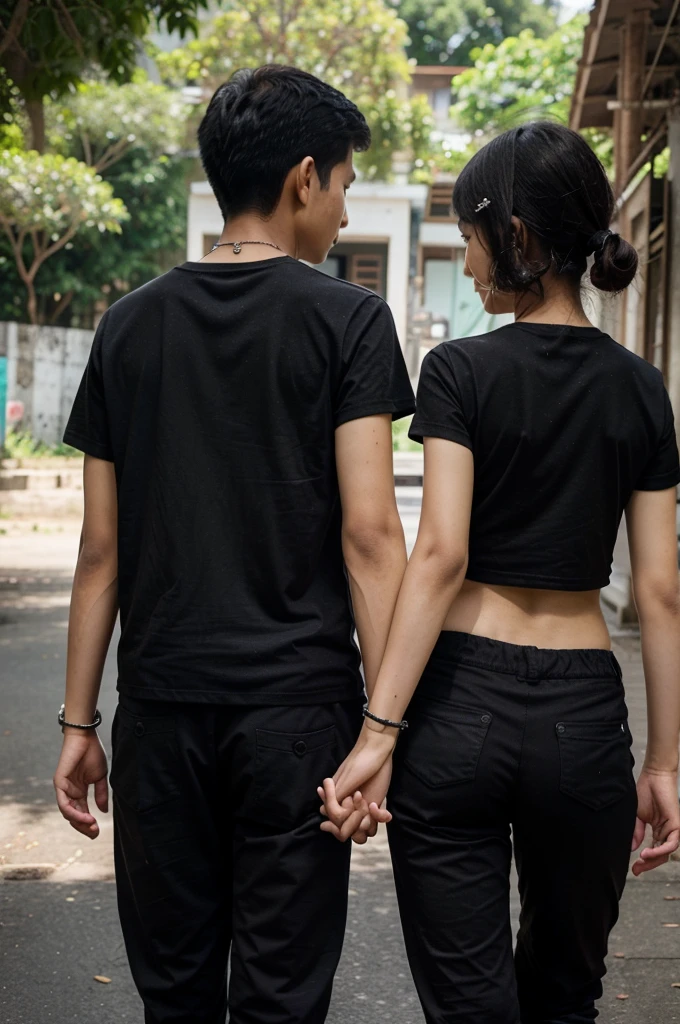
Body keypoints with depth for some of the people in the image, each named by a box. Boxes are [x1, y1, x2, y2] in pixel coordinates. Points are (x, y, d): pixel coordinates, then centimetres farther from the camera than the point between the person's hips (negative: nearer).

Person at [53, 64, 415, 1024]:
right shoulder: (346, 319, -3)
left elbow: (101, 547, 7)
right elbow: (368, 529, -11)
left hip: (162, 703, 4)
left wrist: (80, 720, 12)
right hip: (297, 704, -3)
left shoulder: (131, 324, 8)